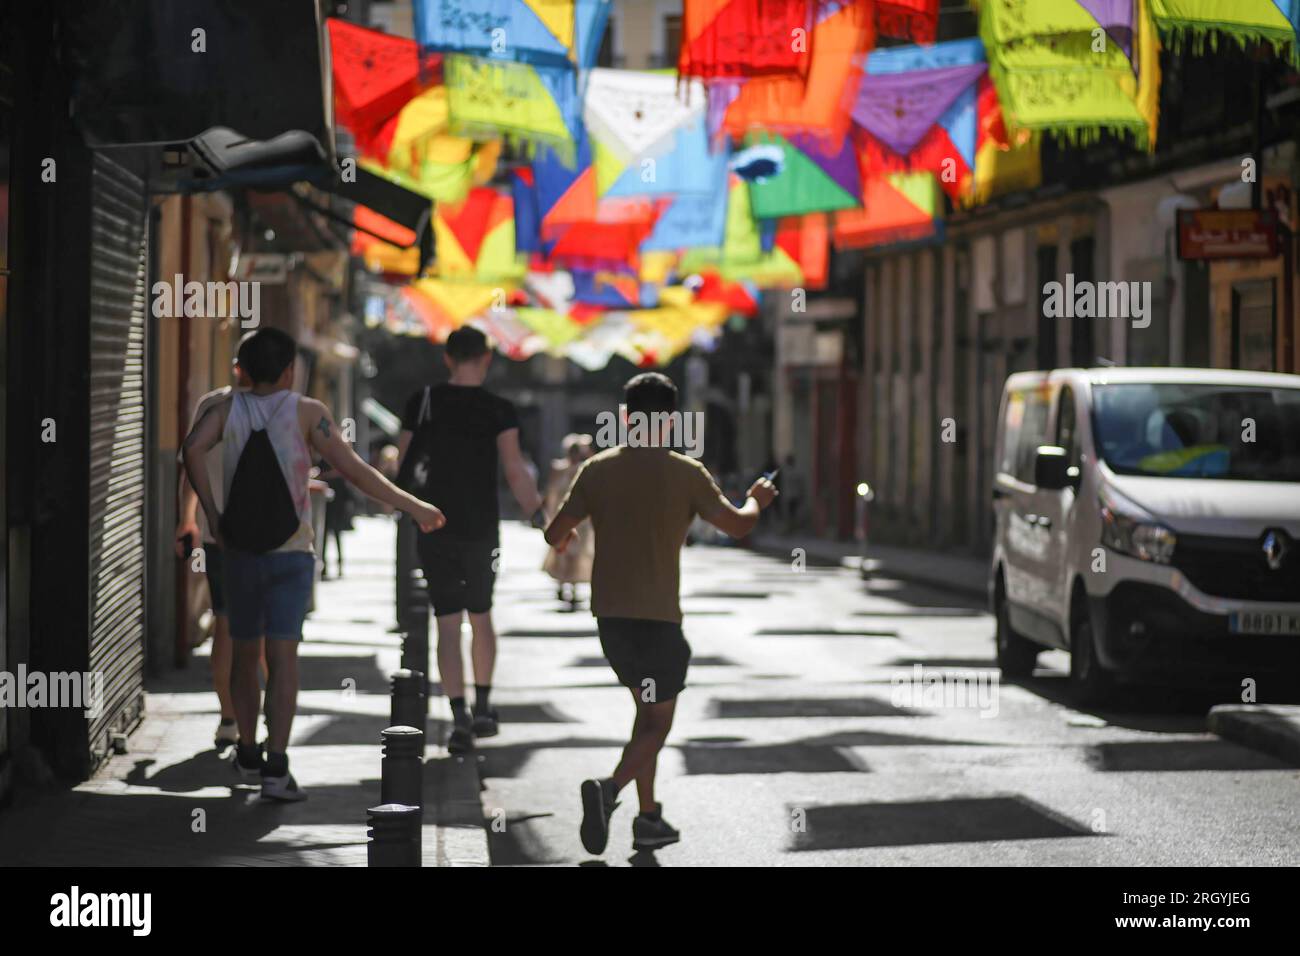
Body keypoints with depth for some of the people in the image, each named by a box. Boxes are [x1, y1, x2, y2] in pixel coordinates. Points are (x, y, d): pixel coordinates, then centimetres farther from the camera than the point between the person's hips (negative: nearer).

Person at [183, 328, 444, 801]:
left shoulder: (229, 408, 1)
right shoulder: (306, 411, -5)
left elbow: (194, 449, -19)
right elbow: (356, 471, -10)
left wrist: (212, 515, -10)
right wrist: (413, 506, -1)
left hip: (239, 554, 3)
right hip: (291, 555, -3)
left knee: (244, 654, 18)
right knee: (283, 657, -9)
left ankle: (248, 752, 29)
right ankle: (276, 769, -19)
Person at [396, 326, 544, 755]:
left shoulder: (422, 403, 0)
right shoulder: (499, 410, -6)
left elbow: (404, 460, 5)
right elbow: (514, 472, -11)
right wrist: (540, 511, -3)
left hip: (433, 527, 0)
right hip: (481, 528, 0)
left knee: (448, 623, 0)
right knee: (481, 615, 18)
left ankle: (459, 715, -12)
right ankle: (483, 708, 24)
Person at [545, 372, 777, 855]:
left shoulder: (598, 470, 0)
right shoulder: (686, 474, -7)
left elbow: (555, 534, 0)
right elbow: (737, 525, 0)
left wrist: (565, 537, 24)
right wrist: (756, 500, 22)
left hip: (610, 615, 4)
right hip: (658, 617, -4)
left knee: (647, 710, 21)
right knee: (657, 725, 1)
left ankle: (649, 818, 21)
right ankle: (609, 788, -26)